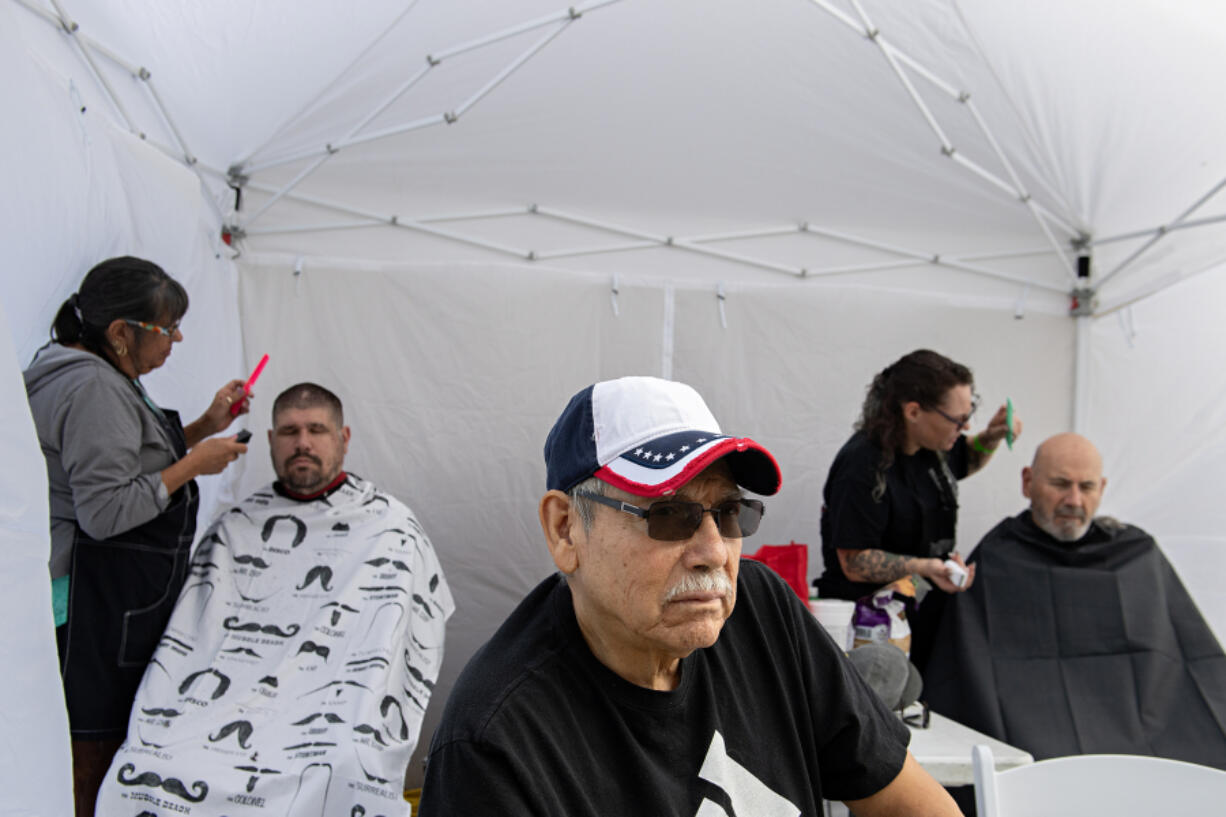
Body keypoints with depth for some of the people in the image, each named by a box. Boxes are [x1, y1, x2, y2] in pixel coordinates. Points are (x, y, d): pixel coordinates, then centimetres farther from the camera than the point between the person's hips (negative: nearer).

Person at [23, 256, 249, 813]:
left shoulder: (108, 379, 14)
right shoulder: (92, 387, -20)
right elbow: (105, 512, -23)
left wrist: (205, 427, 14)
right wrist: (192, 466, -15)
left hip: (125, 594, 11)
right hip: (97, 599, -11)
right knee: (94, 750, -1)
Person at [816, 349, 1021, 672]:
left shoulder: (930, 445, 4)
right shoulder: (862, 466, -23)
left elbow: (962, 462, 30)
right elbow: (854, 563, -22)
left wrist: (990, 438, 8)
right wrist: (923, 567, -34)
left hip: (925, 615, 8)